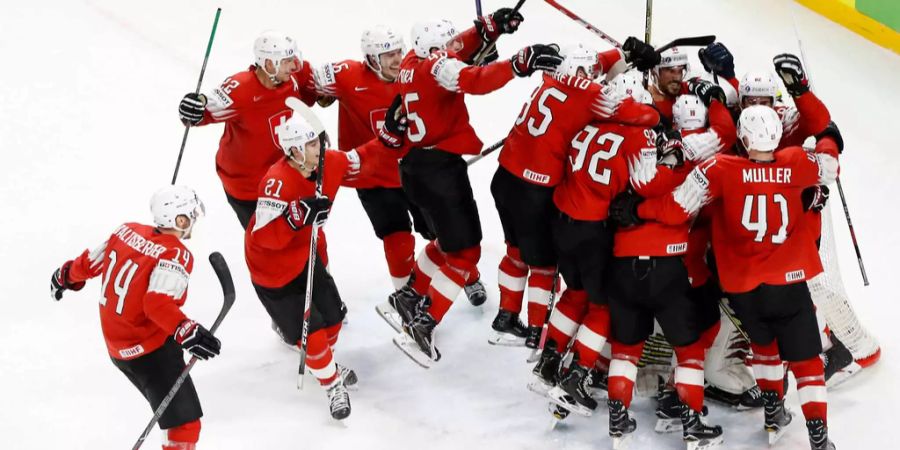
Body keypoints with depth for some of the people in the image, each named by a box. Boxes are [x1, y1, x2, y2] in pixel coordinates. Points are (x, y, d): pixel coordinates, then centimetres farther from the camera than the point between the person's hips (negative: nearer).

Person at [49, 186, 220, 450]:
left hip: (117, 346, 9)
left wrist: (66, 275, 34)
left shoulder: (127, 231, 2)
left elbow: (90, 264, 15)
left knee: (174, 410, 24)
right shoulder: (176, 256, -19)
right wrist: (186, 332, -40)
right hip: (151, 352, -9)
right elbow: (158, 304, -32)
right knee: (185, 424, -9)